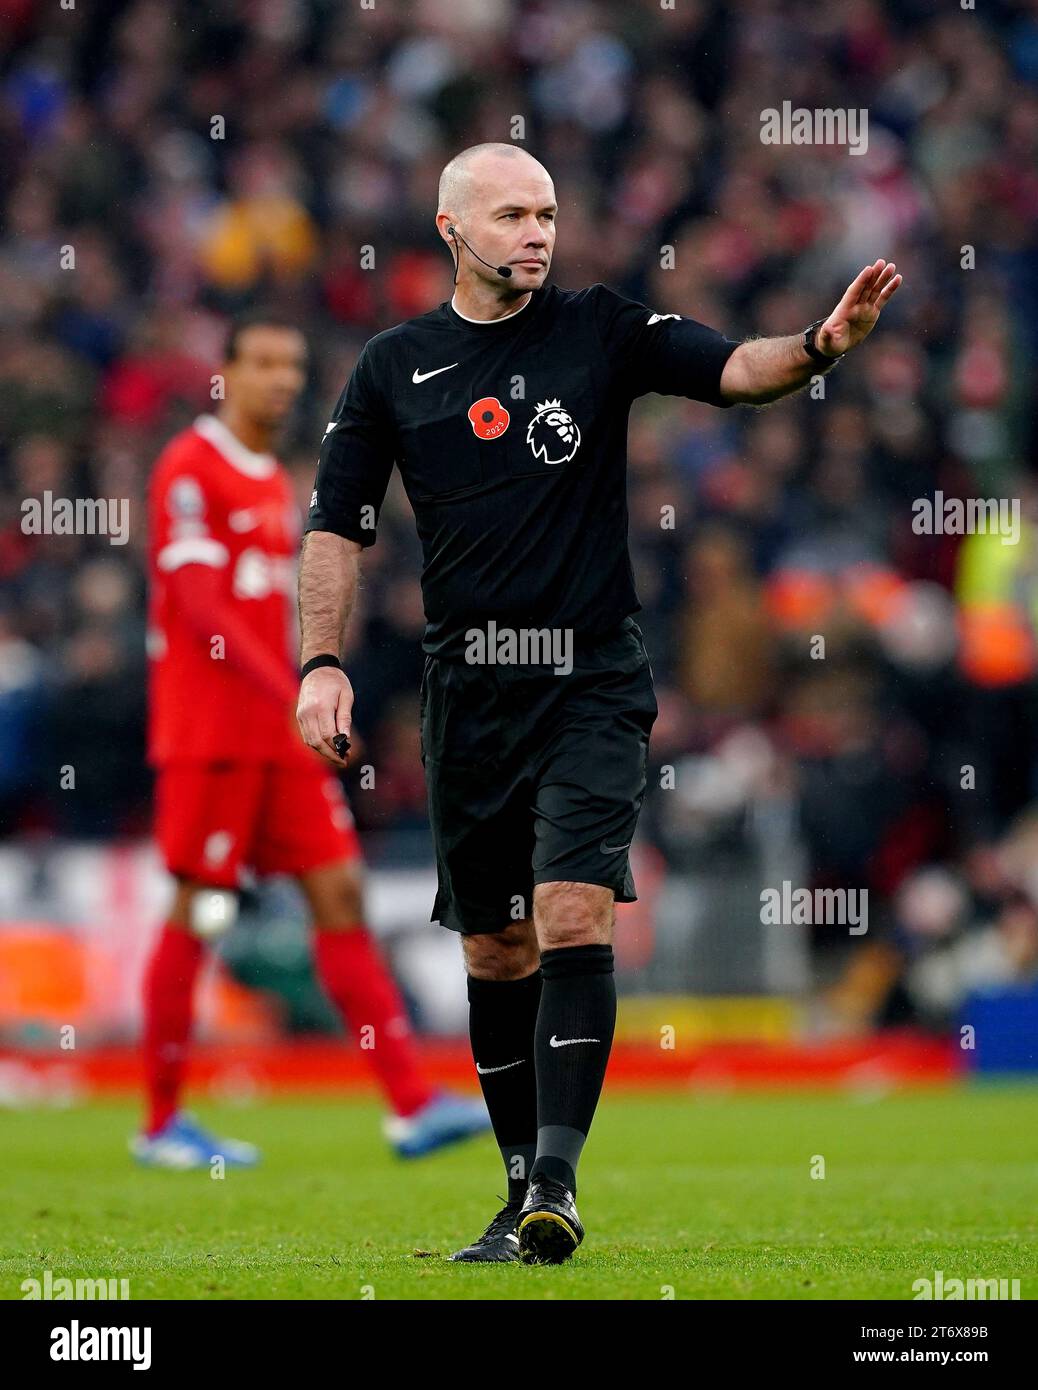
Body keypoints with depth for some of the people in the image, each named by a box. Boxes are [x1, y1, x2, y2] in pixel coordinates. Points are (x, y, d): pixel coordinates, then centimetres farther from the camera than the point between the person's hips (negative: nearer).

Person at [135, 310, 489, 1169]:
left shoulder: (275, 481, 17)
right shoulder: (190, 468, -9)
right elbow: (200, 607, -18)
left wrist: (299, 702, 16)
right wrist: (295, 694, -24)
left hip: (281, 733, 8)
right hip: (209, 732, -8)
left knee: (340, 893, 0)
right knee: (195, 915, -3)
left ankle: (412, 1105, -4)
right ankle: (162, 1123, 6)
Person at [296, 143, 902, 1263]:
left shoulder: (600, 331, 2)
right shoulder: (395, 368, 7)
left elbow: (734, 369, -10)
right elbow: (336, 525, 9)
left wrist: (824, 341, -30)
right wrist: (323, 664, -2)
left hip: (592, 678, -2)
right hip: (468, 693, 3)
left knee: (572, 917, -18)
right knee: (495, 949, 8)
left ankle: (557, 1177, -20)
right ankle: (525, 1192, 18)